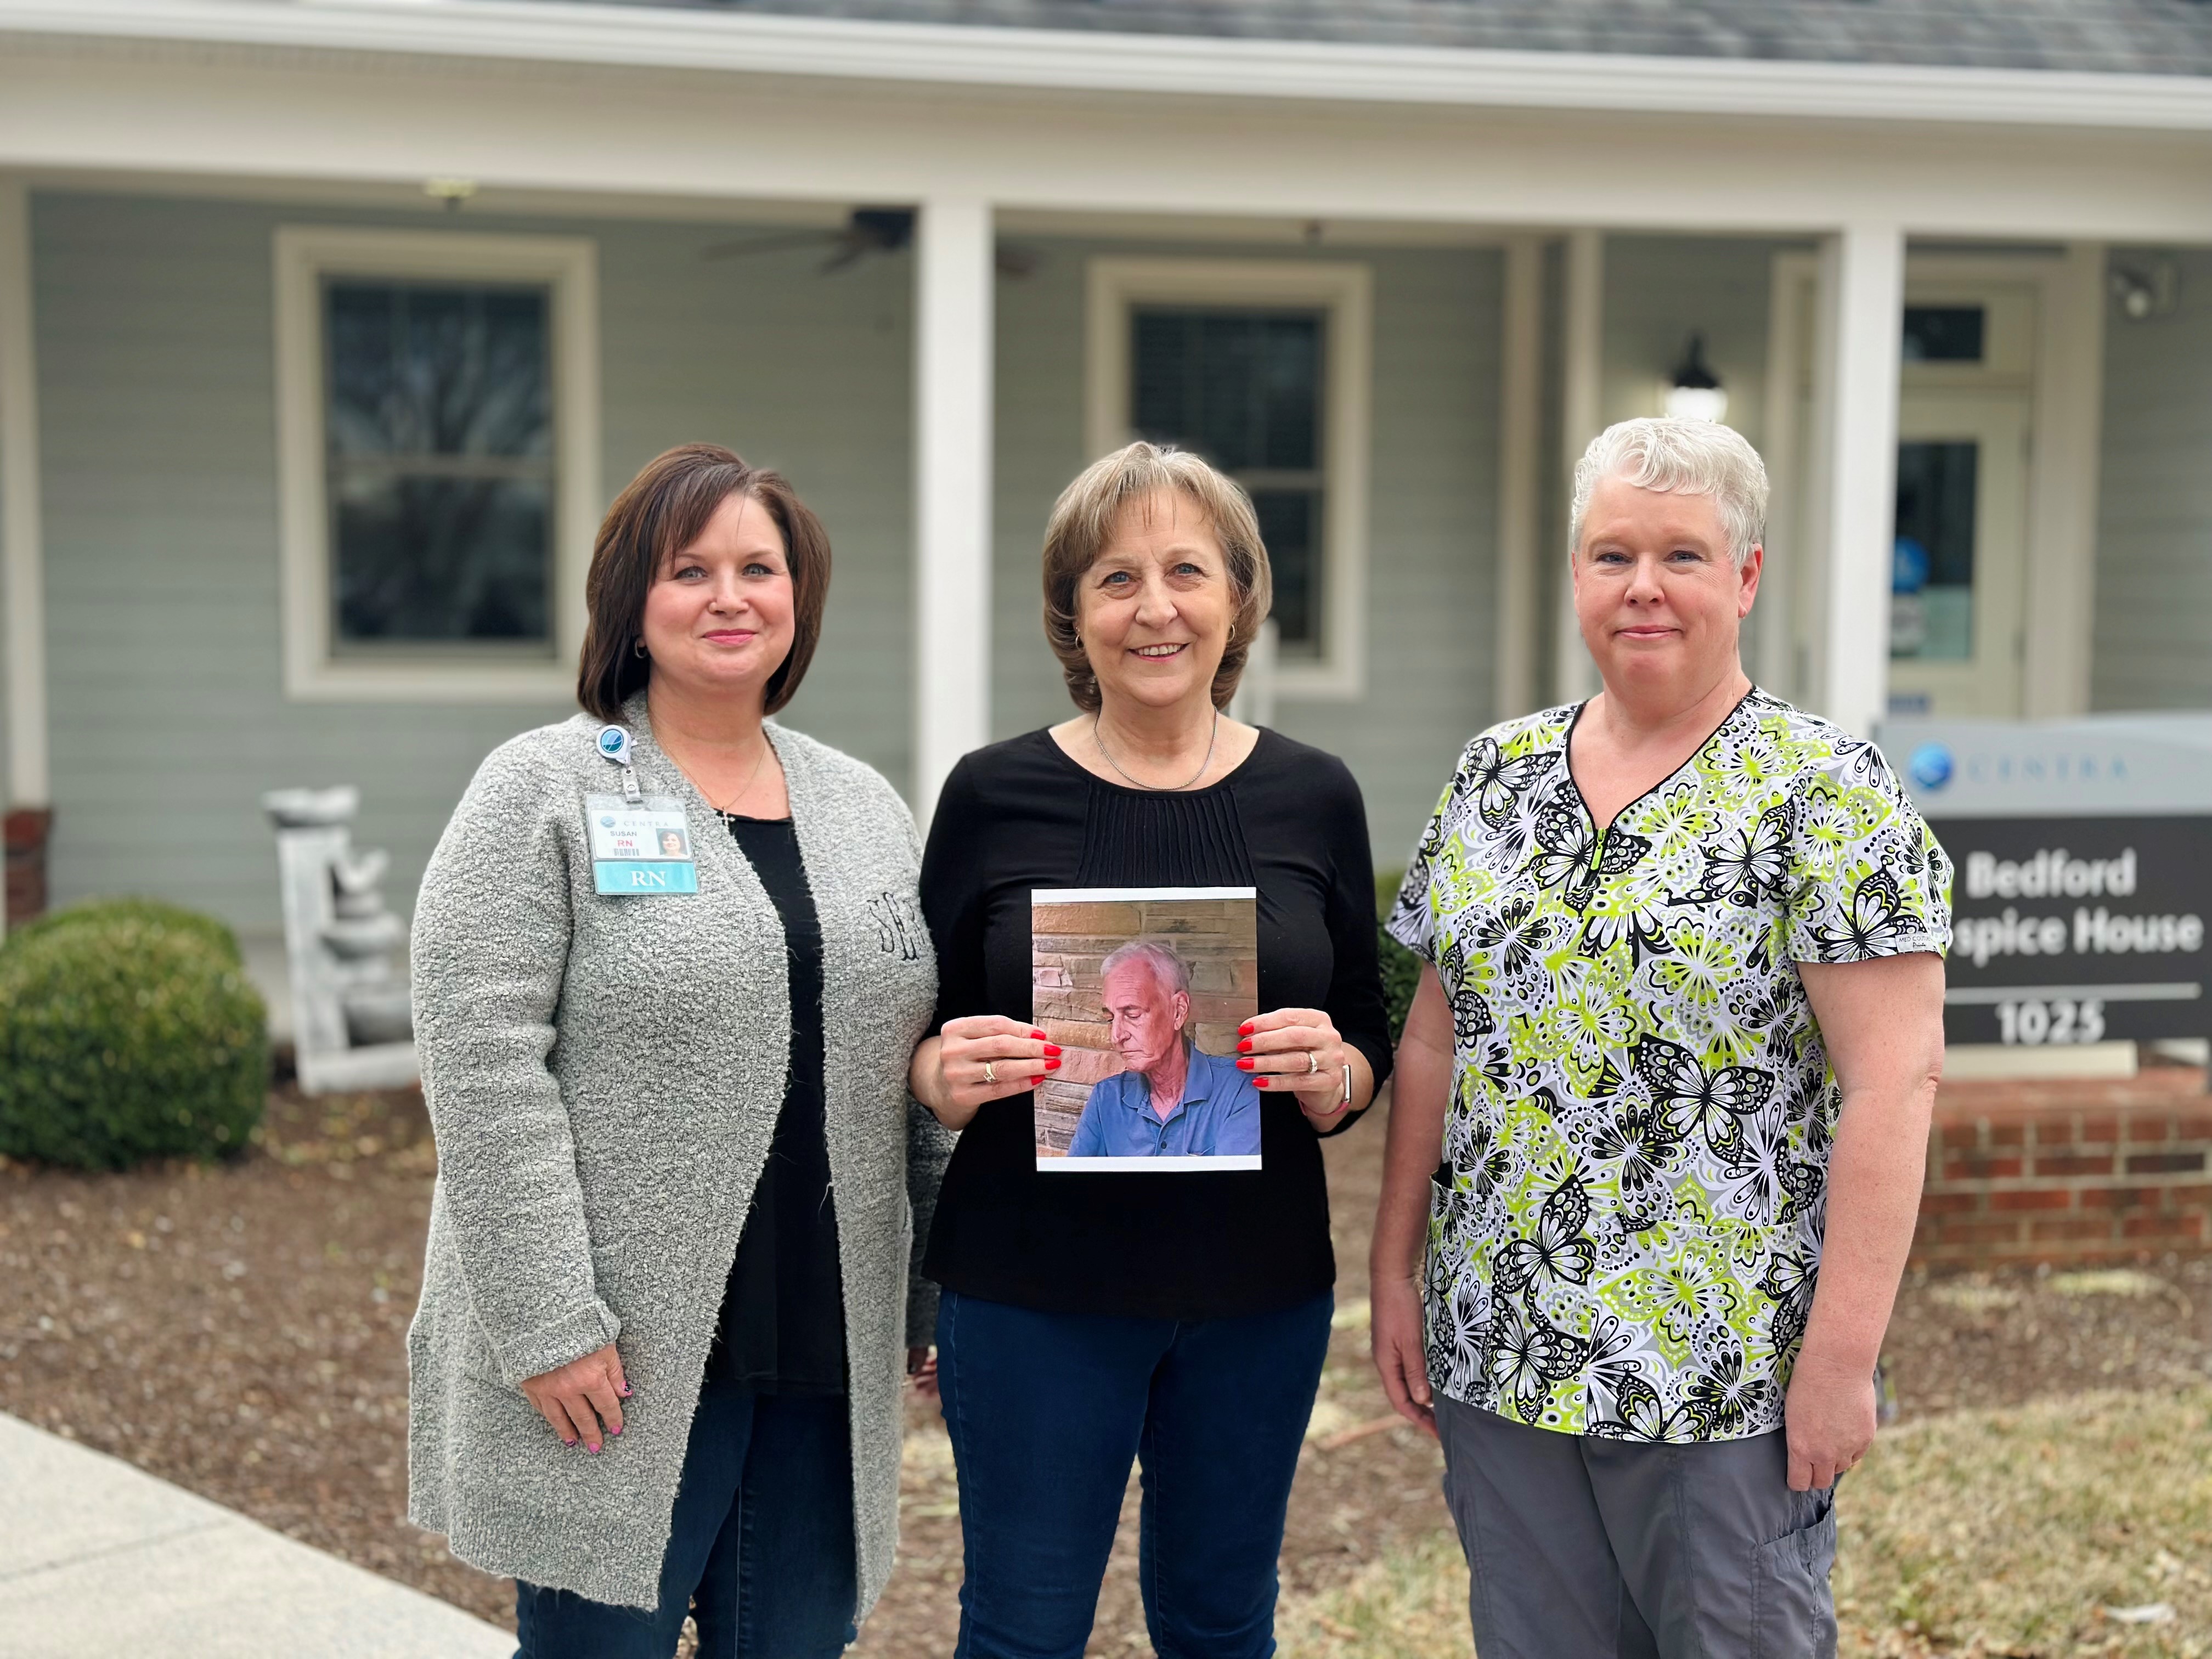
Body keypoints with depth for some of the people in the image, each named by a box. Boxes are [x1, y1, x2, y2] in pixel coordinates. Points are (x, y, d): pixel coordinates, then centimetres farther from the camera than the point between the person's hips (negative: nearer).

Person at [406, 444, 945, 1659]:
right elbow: (484, 1067, -13)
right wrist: (547, 1325, -17)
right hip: (618, 1355, -5)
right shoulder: (544, 793, -5)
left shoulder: (863, 805, 12)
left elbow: (921, 1061, 14)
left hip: (823, 1349, 5)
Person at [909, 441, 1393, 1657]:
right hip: (1032, 1286, -2)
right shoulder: (995, 795, -3)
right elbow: (923, 1053, 3)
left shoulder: (1312, 795, 2)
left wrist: (1329, 1075, -15)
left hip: (1258, 1290, 2)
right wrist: (950, 1077, -19)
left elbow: (1370, 1051, 7)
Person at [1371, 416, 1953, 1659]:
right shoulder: (1495, 776, 8)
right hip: (1497, 1360, 5)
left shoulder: (1829, 794, -9)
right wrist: (1396, 1268, 9)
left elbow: (1893, 1082, -14)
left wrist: (1841, 1355, -17)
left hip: (1729, 1373, -5)